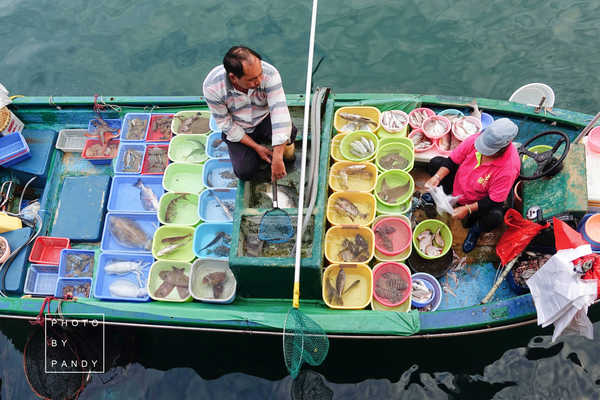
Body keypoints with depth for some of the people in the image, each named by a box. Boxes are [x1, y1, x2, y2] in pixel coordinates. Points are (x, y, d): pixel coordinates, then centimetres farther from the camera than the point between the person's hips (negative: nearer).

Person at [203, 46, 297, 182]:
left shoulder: (269, 73, -32)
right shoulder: (212, 87, -29)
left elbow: (280, 112, -37)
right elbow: (226, 124, -17)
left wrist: (277, 158, -43)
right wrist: (256, 147, -17)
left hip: (264, 120, -1)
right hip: (238, 130, 1)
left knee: (289, 131, -32)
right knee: (245, 173, -13)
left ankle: (285, 144, 6)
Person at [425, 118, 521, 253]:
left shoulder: (509, 168, -36)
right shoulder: (476, 139, -26)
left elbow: (494, 201, -28)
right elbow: (452, 160, -12)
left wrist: (468, 209, -32)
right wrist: (437, 177, -27)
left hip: (479, 200, -4)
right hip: (458, 184, 4)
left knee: (495, 216, -35)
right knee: (435, 163, -10)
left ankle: (476, 228, 5)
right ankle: (445, 193, 21)